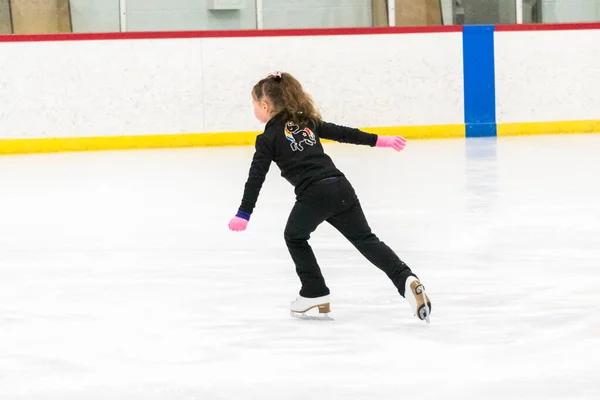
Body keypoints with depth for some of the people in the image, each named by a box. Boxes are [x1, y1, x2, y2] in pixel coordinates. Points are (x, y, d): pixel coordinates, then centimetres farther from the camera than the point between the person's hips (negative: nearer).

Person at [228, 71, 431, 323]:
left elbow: (256, 177, 0)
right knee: (365, 239, 8)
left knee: (294, 237, 21)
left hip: (314, 193, -5)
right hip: (340, 186, 6)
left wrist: (244, 214, -2)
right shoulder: (308, 123, 22)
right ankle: (406, 280, -11)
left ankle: (315, 293, 19)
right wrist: (379, 140, 35)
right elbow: (343, 133, 26)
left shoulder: (269, 138, 6)